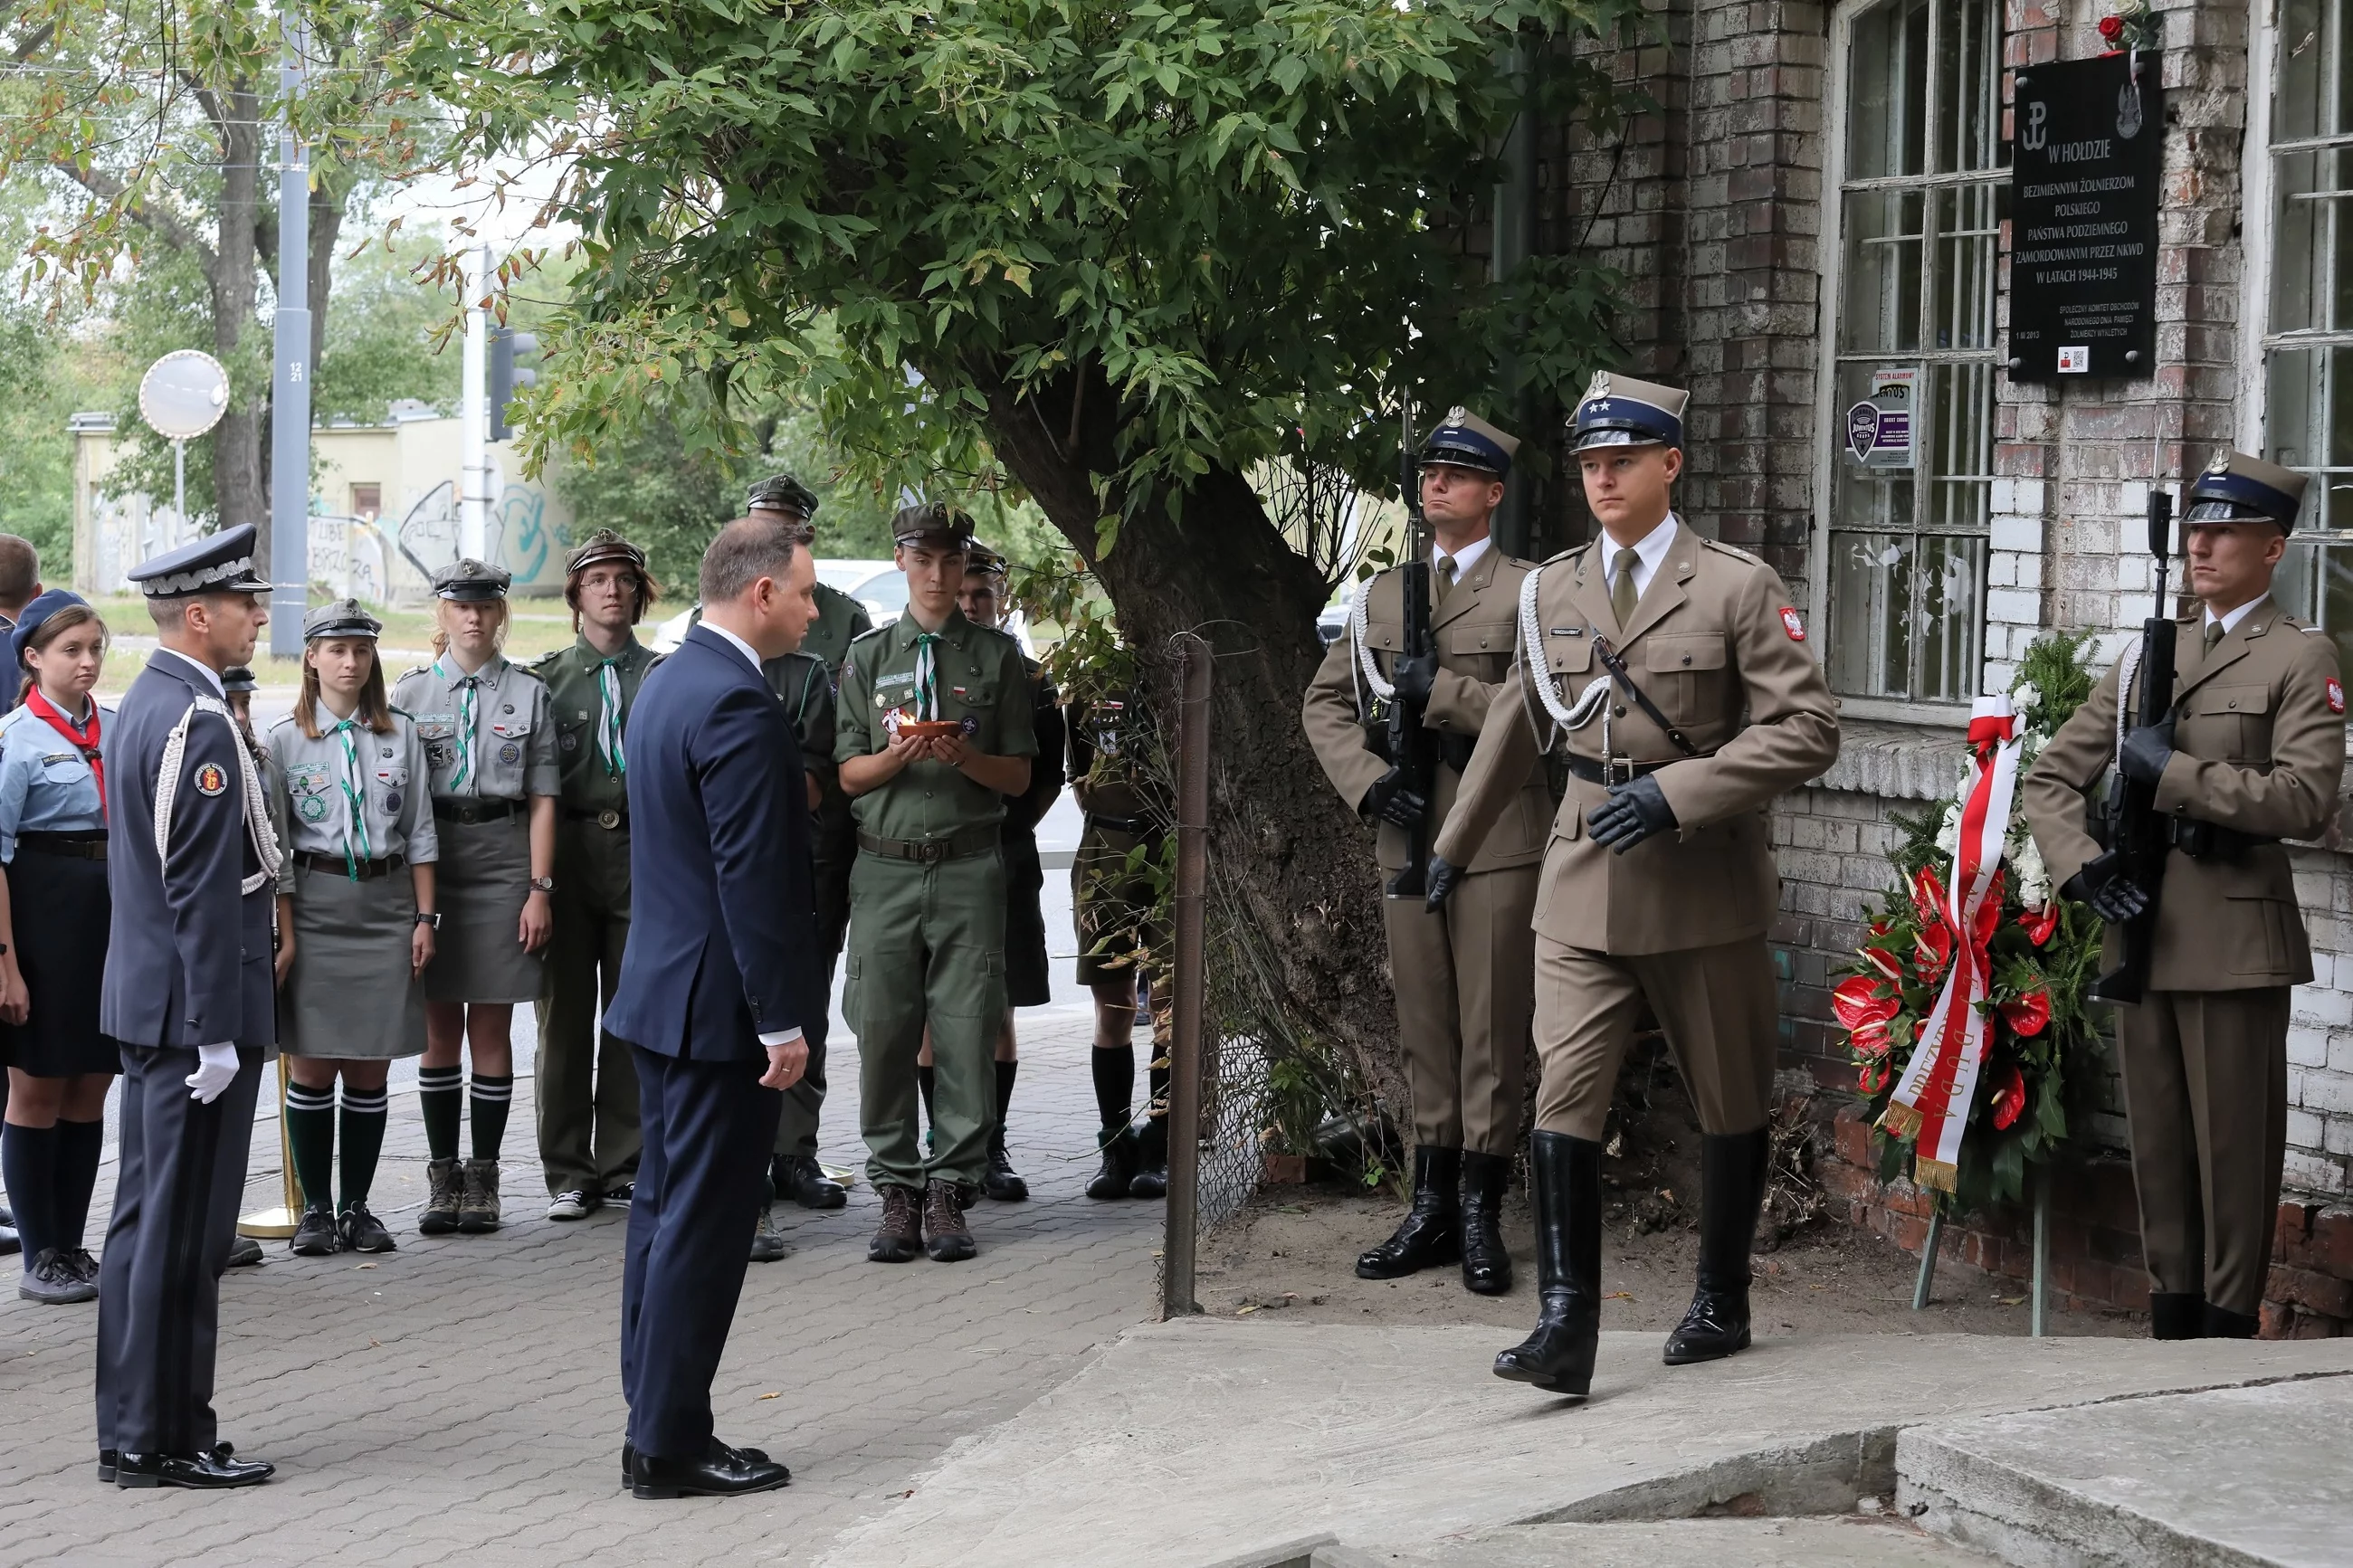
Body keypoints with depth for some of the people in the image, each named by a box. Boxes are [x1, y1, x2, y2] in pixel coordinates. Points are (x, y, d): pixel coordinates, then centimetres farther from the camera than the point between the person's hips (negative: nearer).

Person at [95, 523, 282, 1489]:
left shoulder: (142, 704, 13)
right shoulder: (198, 722, -18)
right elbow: (203, 892, -21)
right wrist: (218, 1034, -20)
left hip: (146, 1007, 10)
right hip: (194, 1009, -10)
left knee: (146, 1219, 13)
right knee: (183, 1231, -4)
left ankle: (132, 1431, 20)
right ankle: (164, 1441, 1)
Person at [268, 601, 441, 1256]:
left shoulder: (401, 734, 7)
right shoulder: (285, 738, -1)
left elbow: (420, 832, 9)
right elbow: (274, 845, -2)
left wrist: (424, 918, 2)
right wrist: (285, 934, -7)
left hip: (386, 903, 2)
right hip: (314, 905, -2)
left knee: (371, 1070, 4)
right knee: (312, 1066, 0)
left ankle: (356, 1206, 13)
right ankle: (315, 1209, 8)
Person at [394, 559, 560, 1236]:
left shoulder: (529, 693, 4)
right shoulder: (411, 693, 5)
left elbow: (542, 799, 3)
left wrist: (539, 889, -4)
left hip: (503, 858, -1)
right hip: (429, 861, 1)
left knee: (491, 1027, 2)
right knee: (440, 1028, 4)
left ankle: (483, 1179, 9)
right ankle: (442, 1177, 11)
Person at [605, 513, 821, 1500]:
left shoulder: (668, 681, 12)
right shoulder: (739, 707, -20)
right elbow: (754, 879, -22)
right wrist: (782, 1022, -19)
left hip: (661, 991, 10)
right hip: (718, 1007, -10)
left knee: (665, 1211, 14)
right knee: (702, 1224, -4)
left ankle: (656, 1426, 20)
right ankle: (670, 1444, 0)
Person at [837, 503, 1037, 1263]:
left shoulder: (996, 657, 10)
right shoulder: (867, 657, 12)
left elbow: (1019, 774, 8)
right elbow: (848, 773, 9)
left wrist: (965, 758, -12)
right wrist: (898, 755, -12)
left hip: (969, 865, -1)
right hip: (885, 865, 1)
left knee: (966, 1031, -4)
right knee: (883, 1032, -1)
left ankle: (949, 1191, 2)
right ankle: (896, 1192, 7)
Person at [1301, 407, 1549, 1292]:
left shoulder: (1528, 592, 0)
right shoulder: (1381, 595, 16)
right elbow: (1324, 703, 15)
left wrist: (1440, 690, -16)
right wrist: (1369, 780, 0)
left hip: (1499, 842, -5)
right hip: (1406, 838, 5)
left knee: (1493, 1034, -2)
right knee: (1423, 1033, 8)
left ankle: (1480, 1216, 3)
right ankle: (1431, 1209, 14)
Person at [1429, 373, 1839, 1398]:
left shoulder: (1738, 587, -5)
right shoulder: (1552, 590, 9)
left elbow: (1808, 730, -10)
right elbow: (1517, 727, 23)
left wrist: (1679, 791, -19)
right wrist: (1457, 844, 31)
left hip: (1705, 889, -3)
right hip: (1584, 889, 3)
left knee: (1729, 1104, 10)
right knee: (1564, 1094, -11)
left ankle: (1722, 1303, 26)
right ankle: (1566, 1327, -15)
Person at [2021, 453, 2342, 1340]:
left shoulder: (2300, 659, -2)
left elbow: (2305, 799, -15)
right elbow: (2051, 777, 14)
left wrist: (2175, 772, -16)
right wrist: (2077, 863, -4)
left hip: (2235, 940, -6)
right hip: (2139, 929, 6)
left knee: (2232, 1150, -1)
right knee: (2157, 1142, 10)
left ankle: (2227, 1327, 5)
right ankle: (2171, 1324, 17)